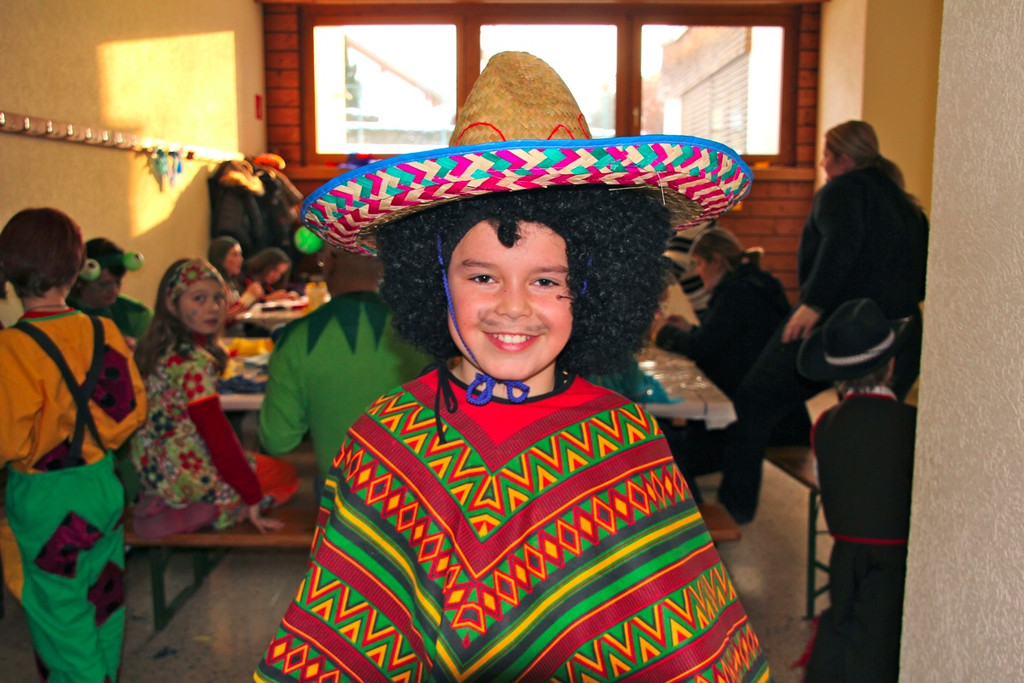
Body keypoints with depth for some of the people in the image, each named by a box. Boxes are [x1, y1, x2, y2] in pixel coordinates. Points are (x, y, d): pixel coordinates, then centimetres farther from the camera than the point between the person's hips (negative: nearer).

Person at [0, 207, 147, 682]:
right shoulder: (104, 332, -6)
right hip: (103, 486, 5)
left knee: (62, 621, 10)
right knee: (103, 605, 22)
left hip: (45, 500, -5)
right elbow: (133, 409, 1)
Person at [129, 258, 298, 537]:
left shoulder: (158, 348, 3)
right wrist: (252, 497, -16)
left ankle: (161, 502, 12)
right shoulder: (194, 362, -25)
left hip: (151, 467, 8)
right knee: (285, 474, 8)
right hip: (183, 475, -8)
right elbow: (217, 435, -24)